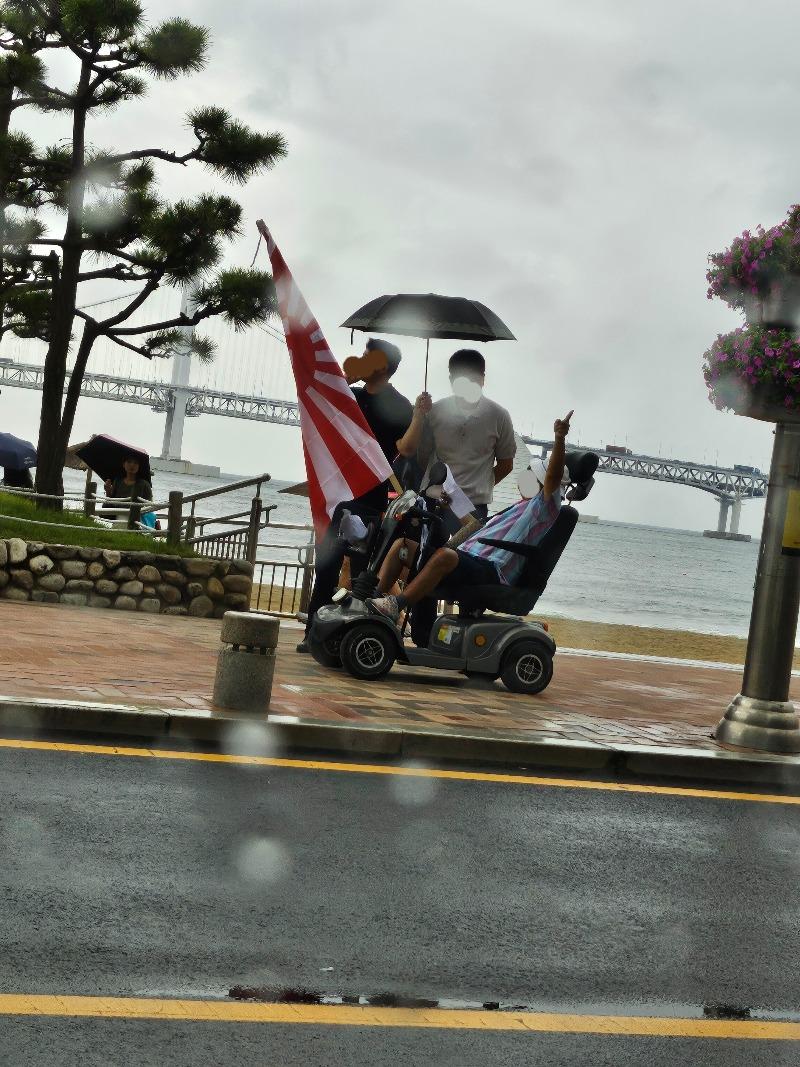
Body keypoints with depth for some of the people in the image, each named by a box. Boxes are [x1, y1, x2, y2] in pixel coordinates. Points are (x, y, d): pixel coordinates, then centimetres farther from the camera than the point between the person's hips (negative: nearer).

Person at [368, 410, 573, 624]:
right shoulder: (516, 508, 32)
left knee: (444, 556, -40)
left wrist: (559, 439, -31)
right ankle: (374, 598, -9)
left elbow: (553, 478, -17)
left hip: (491, 572, -10)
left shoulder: (543, 508, 2)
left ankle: (395, 606, -42)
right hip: (465, 556, 10)